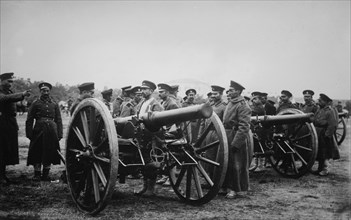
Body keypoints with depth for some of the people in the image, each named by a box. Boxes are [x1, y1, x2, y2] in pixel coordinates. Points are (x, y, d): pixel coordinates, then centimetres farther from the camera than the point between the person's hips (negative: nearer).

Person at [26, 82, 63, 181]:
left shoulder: (54, 104, 10)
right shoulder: (36, 103, 4)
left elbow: (59, 120, 11)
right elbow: (29, 120, 2)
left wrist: (59, 134, 3)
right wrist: (29, 134, -6)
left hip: (51, 131, 2)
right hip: (39, 131, -2)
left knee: (49, 154, 5)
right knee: (37, 154, 0)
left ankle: (46, 174, 16)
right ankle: (37, 175, 11)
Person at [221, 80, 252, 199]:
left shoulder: (243, 106, -14)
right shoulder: (230, 104, 14)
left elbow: (244, 127, -20)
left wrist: (236, 143, -22)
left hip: (238, 140, -9)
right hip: (228, 139, 9)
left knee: (237, 166, -1)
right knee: (227, 164, 15)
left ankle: (239, 190, 10)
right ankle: (228, 187, 27)